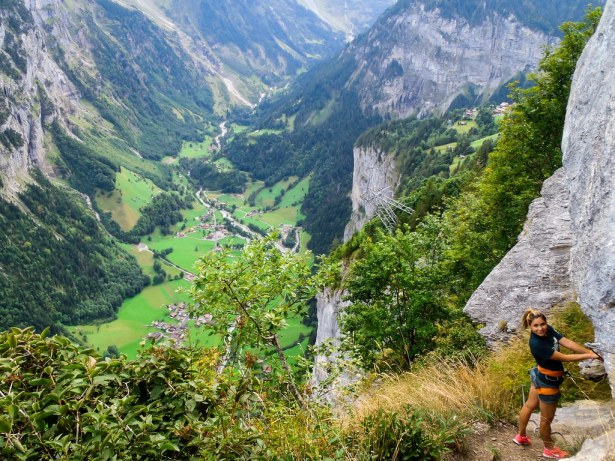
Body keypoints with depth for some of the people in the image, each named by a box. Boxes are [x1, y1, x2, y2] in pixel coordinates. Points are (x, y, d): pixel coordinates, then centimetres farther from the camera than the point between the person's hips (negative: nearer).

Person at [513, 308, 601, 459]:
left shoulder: (549, 330, -12)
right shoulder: (536, 344, -35)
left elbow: (568, 343, -15)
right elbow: (564, 358, -30)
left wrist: (592, 352, -21)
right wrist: (589, 356, -25)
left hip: (540, 376, 9)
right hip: (547, 382, -9)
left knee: (529, 406, 27)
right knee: (546, 418, 14)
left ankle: (521, 436, 49)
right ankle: (549, 449, 37)